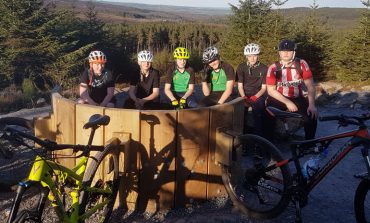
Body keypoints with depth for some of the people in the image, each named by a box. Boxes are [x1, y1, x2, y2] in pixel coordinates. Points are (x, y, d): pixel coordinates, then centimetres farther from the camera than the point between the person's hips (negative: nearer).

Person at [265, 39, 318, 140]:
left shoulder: (302, 64, -10)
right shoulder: (273, 68, -11)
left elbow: (310, 86, -10)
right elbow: (271, 90, -10)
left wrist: (312, 105, -22)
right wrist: (287, 102, -19)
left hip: (297, 99, 1)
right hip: (279, 99, -1)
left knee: (312, 115, -21)